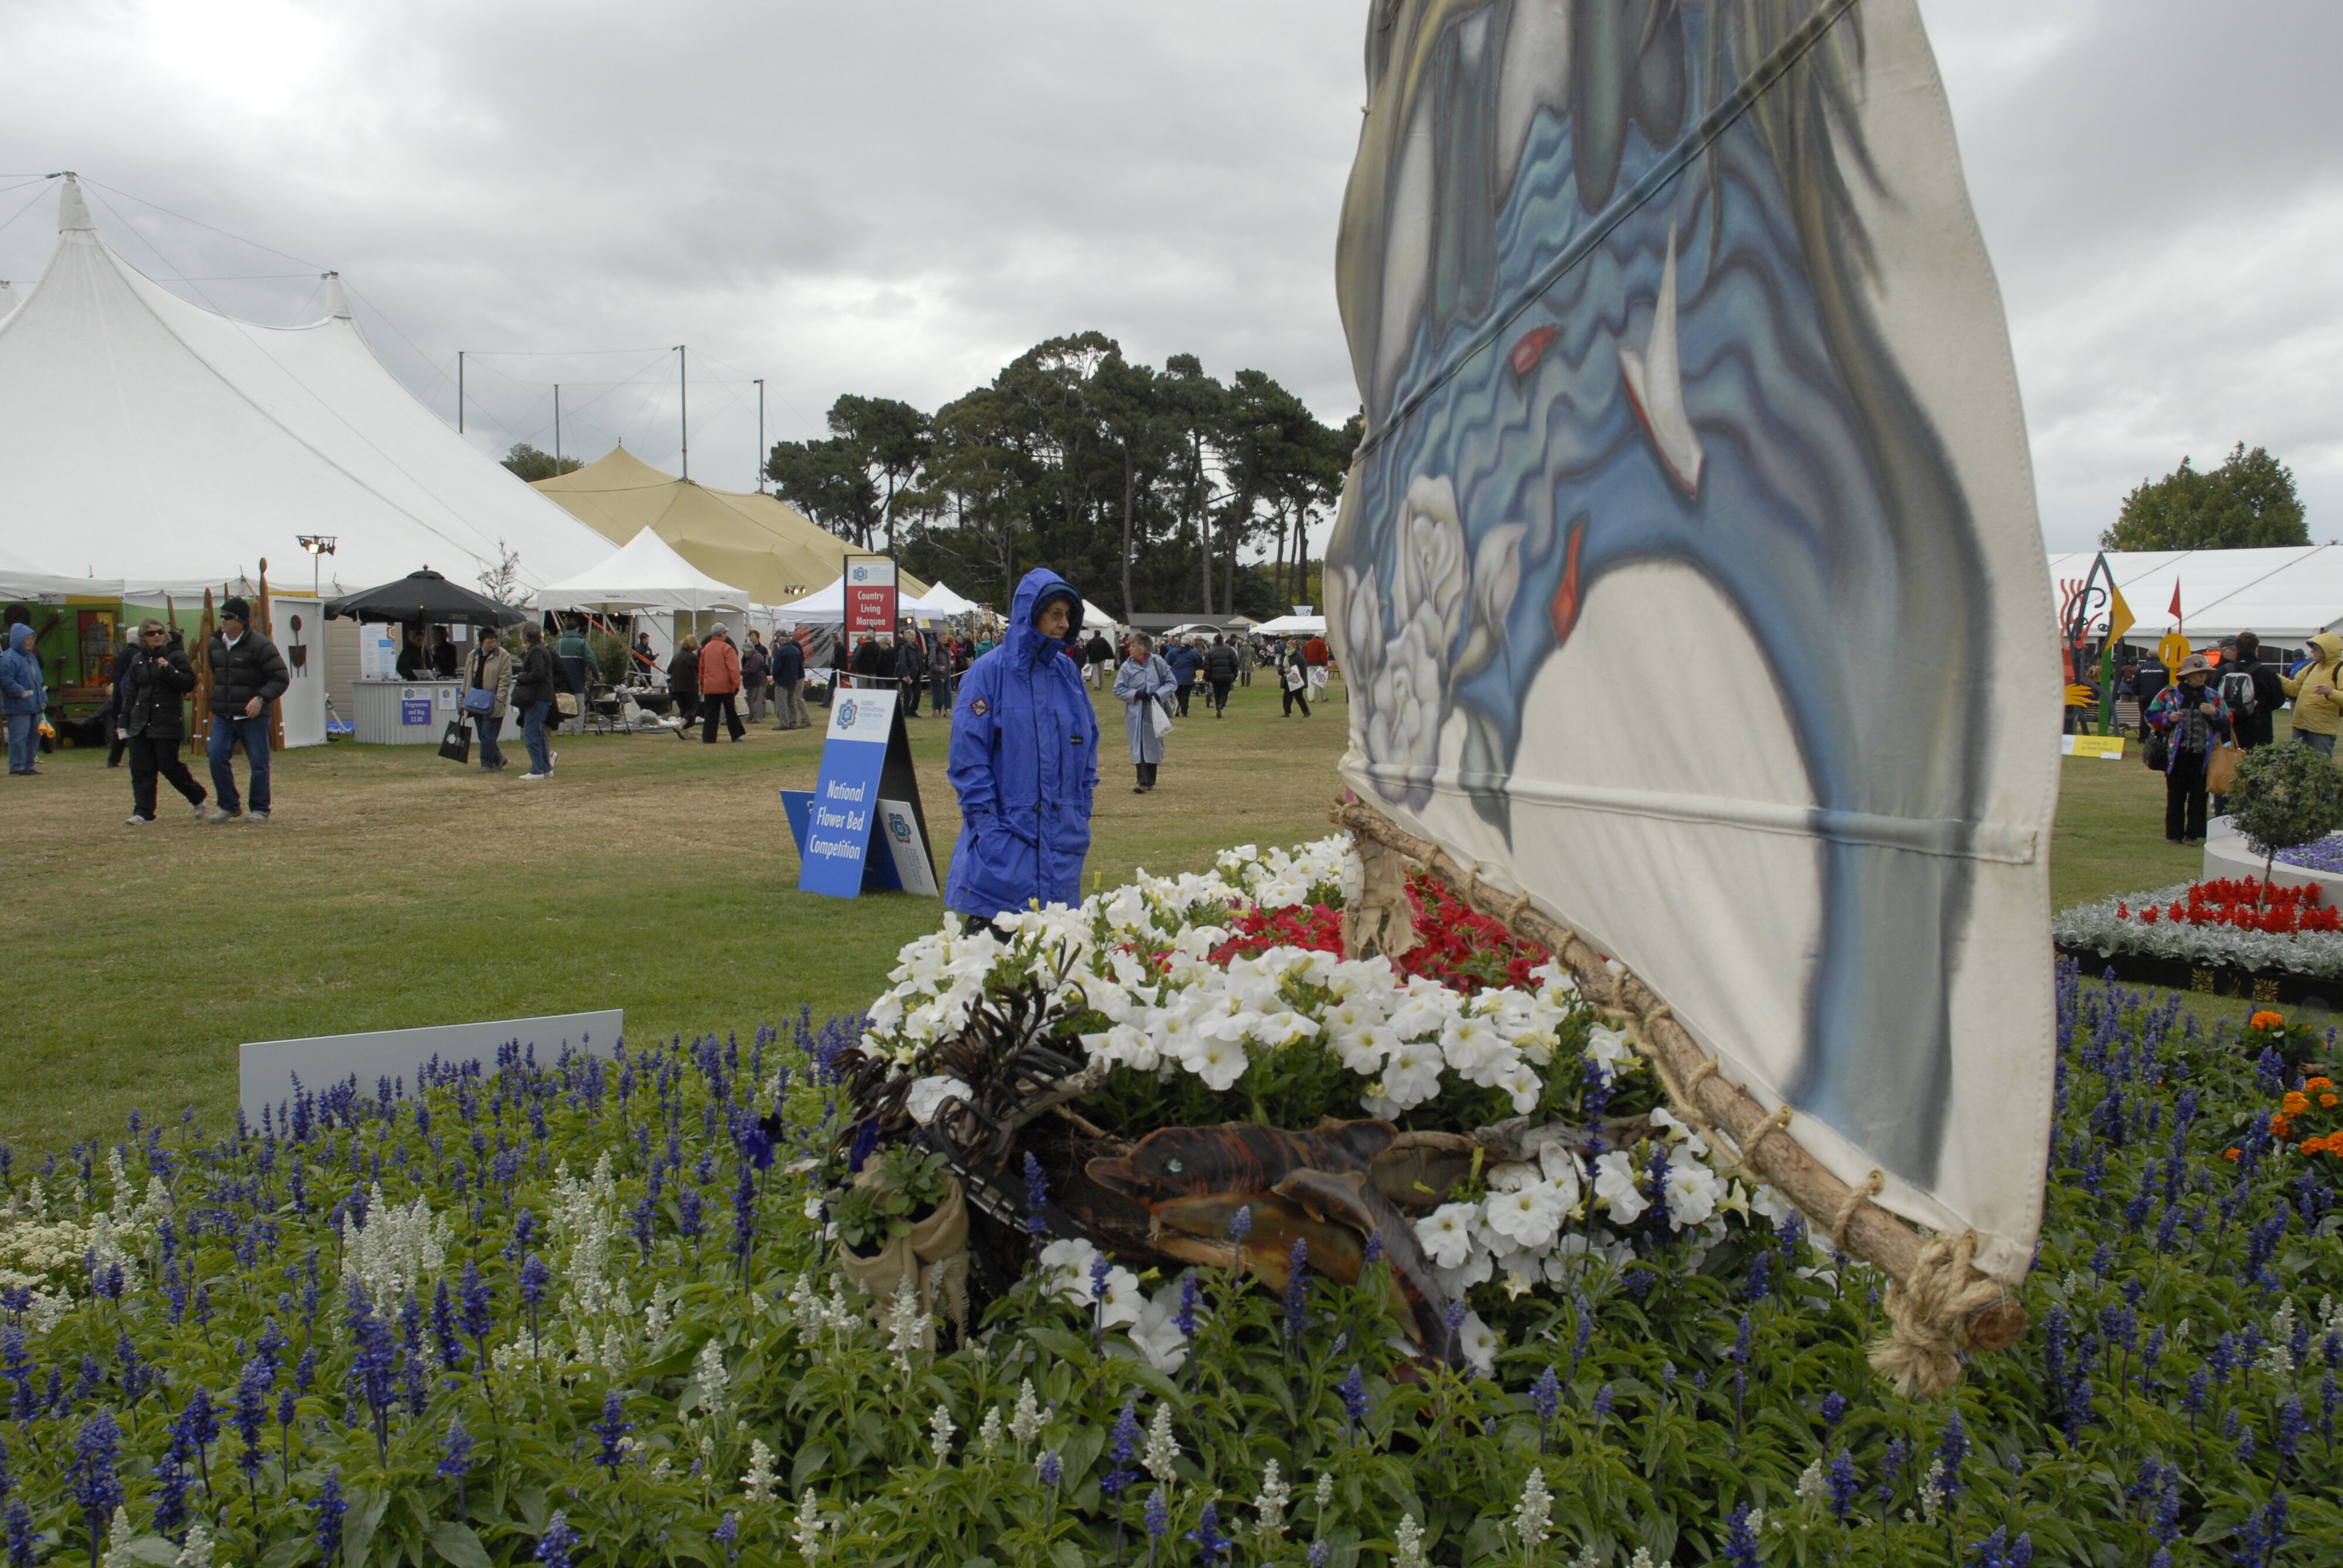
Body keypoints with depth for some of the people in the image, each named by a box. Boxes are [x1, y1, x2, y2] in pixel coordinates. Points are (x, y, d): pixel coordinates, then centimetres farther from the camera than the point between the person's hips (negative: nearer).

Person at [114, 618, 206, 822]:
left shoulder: (176, 656, -3)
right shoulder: (137, 660, 13)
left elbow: (189, 684, -11)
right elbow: (130, 693, 16)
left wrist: (169, 669, -24)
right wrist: (123, 723, 14)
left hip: (168, 722, -5)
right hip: (140, 722, 5)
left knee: (169, 766, -5)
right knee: (140, 769, 0)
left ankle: (199, 798, 16)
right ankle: (143, 813, 2)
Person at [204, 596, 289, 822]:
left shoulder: (260, 645, -11)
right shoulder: (215, 644, 10)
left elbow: (281, 678, -12)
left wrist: (261, 698, -24)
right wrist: (217, 699, 19)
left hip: (253, 717, -6)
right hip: (223, 717, 6)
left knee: (259, 765, 2)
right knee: (217, 758, -4)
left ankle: (260, 810, 14)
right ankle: (229, 806, 9)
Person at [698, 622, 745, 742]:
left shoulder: (705, 648, 10)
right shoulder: (727, 648, -8)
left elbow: (701, 668, 17)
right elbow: (733, 668, -14)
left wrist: (702, 685, 24)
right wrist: (736, 684, -12)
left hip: (709, 687, 4)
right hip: (725, 686, -4)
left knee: (711, 713, 4)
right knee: (731, 712, 7)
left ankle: (708, 738, -2)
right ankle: (736, 736, 14)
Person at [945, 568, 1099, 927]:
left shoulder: (1068, 672, 9)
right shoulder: (990, 670, -7)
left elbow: (1088, 740, 17)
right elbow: (968, 752, -9)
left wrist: (1083, 809, 10)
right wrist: (986, 819, -13)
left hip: (1062, 835, 5)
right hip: (1005, 835, -5)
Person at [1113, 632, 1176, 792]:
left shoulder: (1158, 663, -4)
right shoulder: (1127, 666, -2)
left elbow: (1172, 683, 1)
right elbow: (1118, 690, 2)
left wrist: (1159, 694, -15)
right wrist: (1135, 694, -13)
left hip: (1155, 712, 0)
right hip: (1135, 713, 0)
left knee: (1153, 745, 9)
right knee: (1138, 746, -7)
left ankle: (1150, 781, 21)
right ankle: (1142, 781, -10)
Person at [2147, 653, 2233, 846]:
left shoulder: (2213, 696, 9)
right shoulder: (2170, 694, 2)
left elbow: (2227, 723, 9)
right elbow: (2151, 716, 3)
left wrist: (2215, 714, -10)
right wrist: (2168, 718, -14)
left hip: (2203, 755, 2)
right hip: (2177, 753, -2)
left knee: (2199, 796, 5)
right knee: (2176, 795, 4)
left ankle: (2194, 834, 12)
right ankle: (2173, 834, 11)